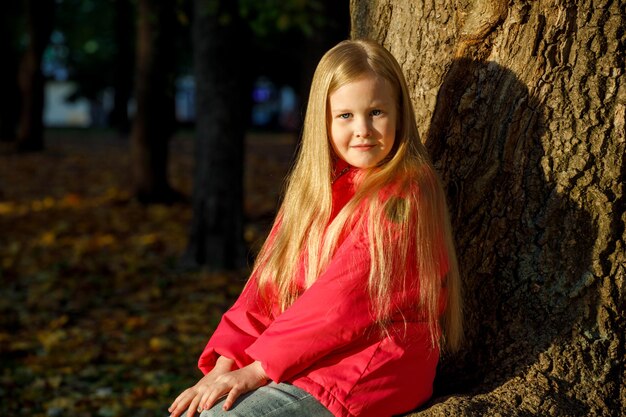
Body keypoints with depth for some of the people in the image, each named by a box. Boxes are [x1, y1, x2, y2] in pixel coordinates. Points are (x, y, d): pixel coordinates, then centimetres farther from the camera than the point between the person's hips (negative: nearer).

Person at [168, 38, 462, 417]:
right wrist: (225, 365, -6)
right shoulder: (315, 190, 14)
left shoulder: (402, 195, -12)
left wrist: (256, 368, -17)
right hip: (302, 364, 8)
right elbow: (265, 287, 7)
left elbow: (341, 302, -18)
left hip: (366, 375, -8)